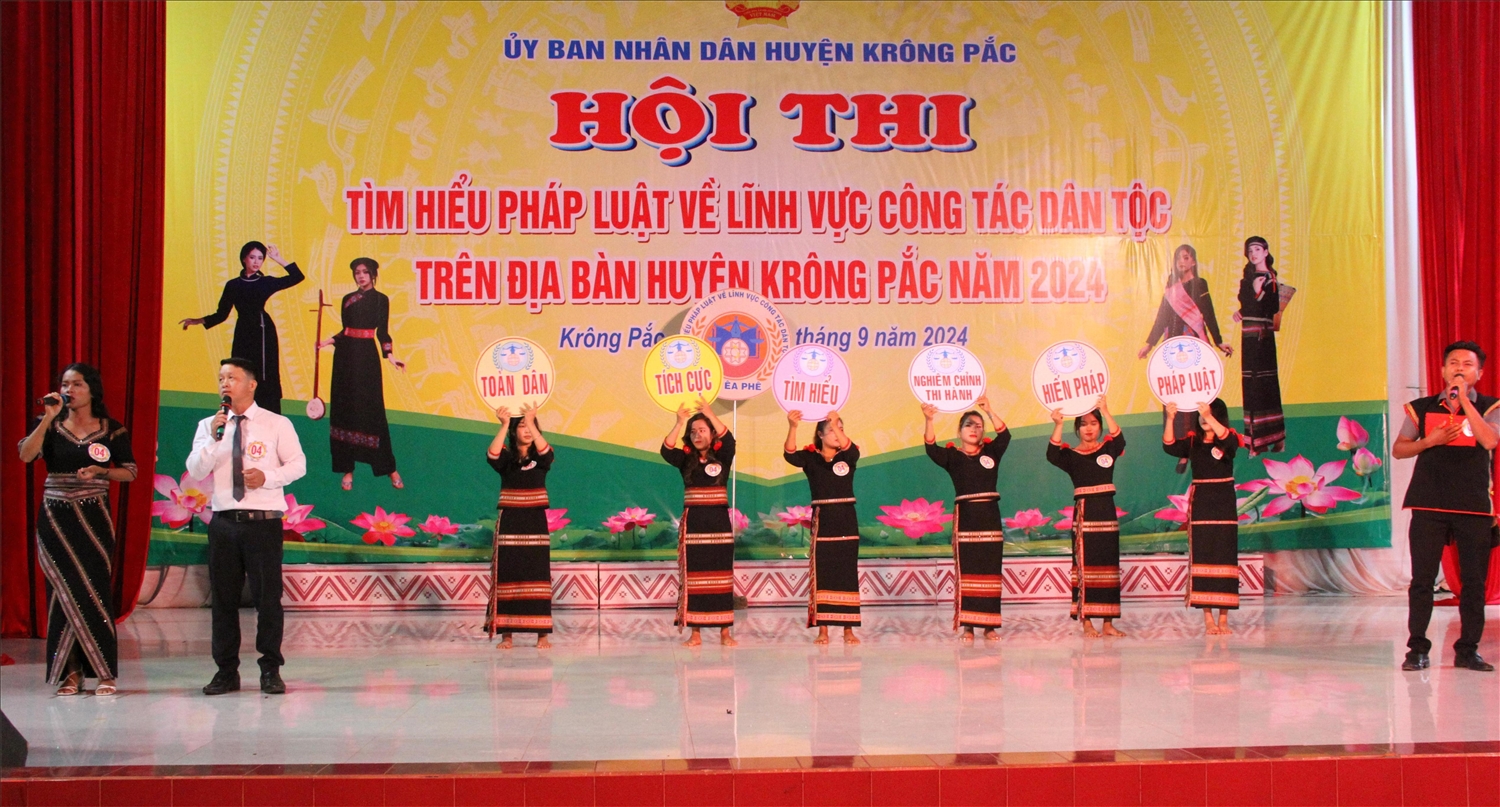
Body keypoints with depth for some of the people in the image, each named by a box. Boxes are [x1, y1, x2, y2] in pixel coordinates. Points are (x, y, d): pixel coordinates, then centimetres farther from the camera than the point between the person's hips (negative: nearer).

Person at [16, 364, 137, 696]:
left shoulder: (112, 430, 3)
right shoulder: (50, 425, 6)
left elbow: (129, 472, 5)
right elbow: (26, 454, -10)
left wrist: (101, 472, -12)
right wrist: (49, 418, -14)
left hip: (93, 519, -2)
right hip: (55, 518, 2)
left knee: (95, 591, -5)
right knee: (63, 593, 1)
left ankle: (104, 672, 0)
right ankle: (69, 672, 6)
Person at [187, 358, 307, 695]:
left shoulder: (277, 425, 4)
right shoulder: (208, 426, 11)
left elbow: (297, 464, 3)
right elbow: (195, 471, 2)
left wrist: (267, 477, -13)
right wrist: (214, 439, -11)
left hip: (263, 520, -3)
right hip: (223, 520, 3)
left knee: (267, 596, -2)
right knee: (223, 597, 6)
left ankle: (271, 670, 9)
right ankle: (226, 671, 15)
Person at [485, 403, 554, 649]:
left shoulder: (540, 458, 5)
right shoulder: (506, 458, 4)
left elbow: (546, 453, -19)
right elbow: (491, 455, -18)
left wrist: (532, 422, -25)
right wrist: (504, 425, -25)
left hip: (536, 522, 0)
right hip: (509, 522, 0)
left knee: (537, 575, -2)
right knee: (508, 575, -2)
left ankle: (542, 633, -1)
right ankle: (506, 633, 2)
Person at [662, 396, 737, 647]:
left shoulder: (722, 456, 3)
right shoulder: (686, 458, 5)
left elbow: (729, 440, -18)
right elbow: (666, 451, -13)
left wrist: (710, 414, -26)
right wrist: (679, 422, -24)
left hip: (719, 522, -1)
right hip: (693, 522, 1)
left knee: (721, 575, 1)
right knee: (693, 576, 1)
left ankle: (725, 631, 5)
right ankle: (695, 632, 4)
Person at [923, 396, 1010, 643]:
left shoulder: (991, 452, 10)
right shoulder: (953, 456, 5)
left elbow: (1004, 435, -6)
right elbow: (931, 448, -12)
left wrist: (989, 412, -18)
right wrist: (928, 421, -27)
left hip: (990, 517, 2)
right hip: (965, 518, -2)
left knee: (990, 572, 2)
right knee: (967, 573, -4)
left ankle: (989, 625, 5)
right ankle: (968, 627, -4)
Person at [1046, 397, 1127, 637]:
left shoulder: (1108, 449, 8)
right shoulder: (1071, 455, 4)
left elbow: (1119, 439, -13)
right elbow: (1052, 454, -17)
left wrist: (1106, 412, -26)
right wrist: (1058, 425, -29)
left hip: (1107, 512, 2)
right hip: (1084, 513, -2)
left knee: (1109, 565, 5)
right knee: (1085, 566, -5)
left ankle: (1108, 622, 9)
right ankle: (1086, 622, -3)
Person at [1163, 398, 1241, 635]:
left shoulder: (1229, 439, 0)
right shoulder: (1193, 441, 6)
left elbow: (1228, 440, -24)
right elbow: (1170, 447, -11)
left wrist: (1209, 416, -36)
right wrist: (1170, 419, -24)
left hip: (1224, 503, -1)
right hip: (1200, 504, 2)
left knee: (1225, 557, -2)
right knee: (1202, 556, -3)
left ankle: (1223, 618, 1)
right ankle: (1207, 618, -2)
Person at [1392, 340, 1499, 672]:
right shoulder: (1422, 408, 9)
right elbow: (1398, 449, 11)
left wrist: (1464, 399, -13)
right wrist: (1430, 441, -6)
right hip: (1429, 505, 0)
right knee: (1422, 579, -1)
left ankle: (1468, 650, 11)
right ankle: (1417, 648, 3)